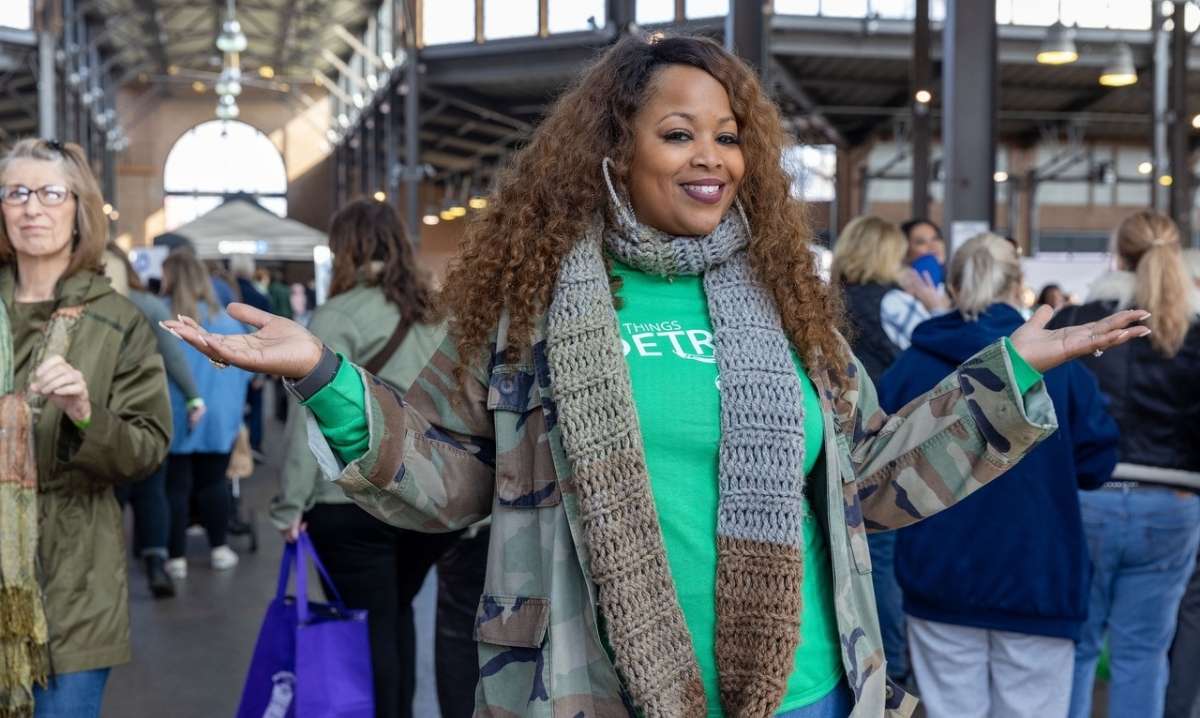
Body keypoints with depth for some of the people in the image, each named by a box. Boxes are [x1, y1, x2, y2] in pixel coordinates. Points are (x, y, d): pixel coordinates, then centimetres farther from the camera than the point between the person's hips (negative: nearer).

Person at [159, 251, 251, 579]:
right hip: (219, 419, 3)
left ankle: (177, 558, 8)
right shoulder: (227, 320, 0)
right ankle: (219, 549, 23)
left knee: (175, 486, 4)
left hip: (171, 418, -3)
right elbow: (245, 370, 6)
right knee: (213, 483, 15)